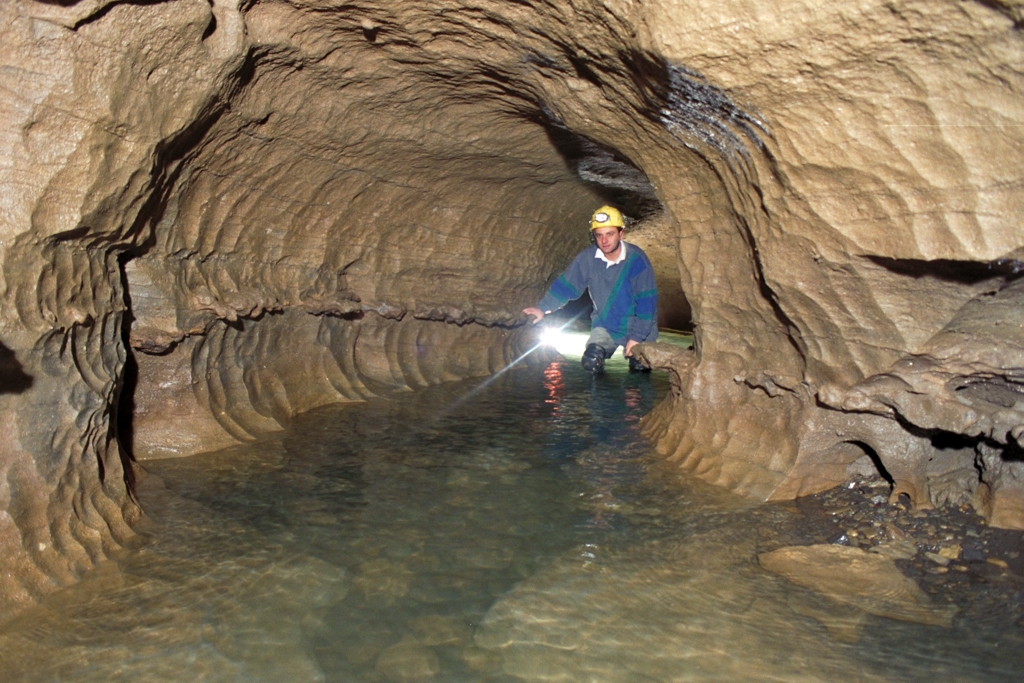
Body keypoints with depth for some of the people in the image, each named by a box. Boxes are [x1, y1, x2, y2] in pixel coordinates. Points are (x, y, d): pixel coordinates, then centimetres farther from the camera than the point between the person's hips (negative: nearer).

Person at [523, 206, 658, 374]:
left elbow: (646, 302, -21)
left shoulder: (636, 260, -22)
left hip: (637, 327, -2)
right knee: (591, 362, -16)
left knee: (640, 369, -2)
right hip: (604, 325, 2)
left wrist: (637, 337, -22)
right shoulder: (587, 258, -12)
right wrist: (543, 308, -14)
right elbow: (565, 285, -3)